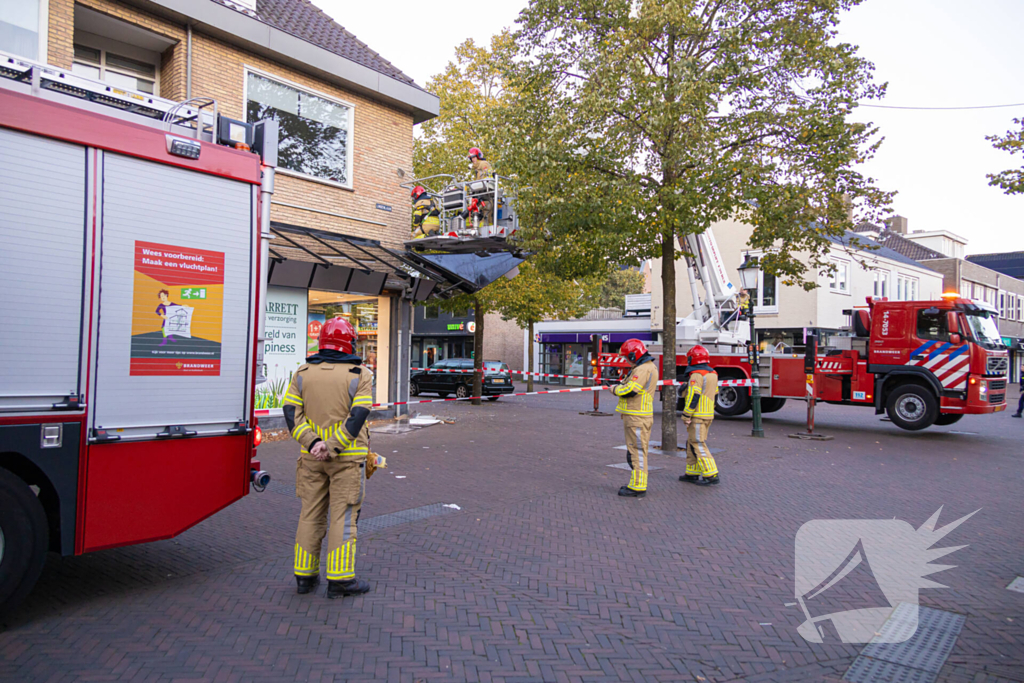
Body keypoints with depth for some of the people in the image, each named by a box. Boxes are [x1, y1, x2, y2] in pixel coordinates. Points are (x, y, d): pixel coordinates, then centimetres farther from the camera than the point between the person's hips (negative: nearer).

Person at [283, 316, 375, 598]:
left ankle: (305, 574, 21)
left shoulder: (303, 372, 6)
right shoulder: (360, 375, -6)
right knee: (343, 516, 2)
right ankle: (339, 578, 5)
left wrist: (312, 443, -10)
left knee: (311, 514, 14)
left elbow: (291, 412, -2)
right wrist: (333, 448, -15)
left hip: (311, 457, 4)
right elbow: (357, 416, -15)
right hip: (347, 458, -4)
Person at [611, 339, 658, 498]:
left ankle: (638, 488, -2)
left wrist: (615, 389, -6)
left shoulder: (643, 369, -18)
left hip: (637, 418, -11)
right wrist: (621, 383, 7)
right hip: (635, 416, 11)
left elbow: (629, 390, -22)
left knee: (637, 452, -7)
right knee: (635, 451, 17)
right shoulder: (648, 366, 17)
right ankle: (636, 483, 26)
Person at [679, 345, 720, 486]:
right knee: (692, 445, 15)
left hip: (697, 416, -10)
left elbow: (693, 396, -21)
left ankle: (711, 475, -8)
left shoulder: (696, 375, -16)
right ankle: (692, 473, 19)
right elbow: (714, 393, 19)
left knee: (698, 445, -6)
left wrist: (686, 416, -16)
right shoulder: (712, 374, 13)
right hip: (708, 415, 10)